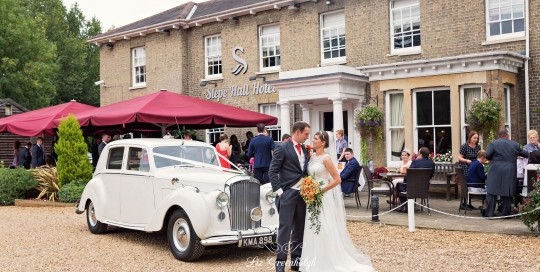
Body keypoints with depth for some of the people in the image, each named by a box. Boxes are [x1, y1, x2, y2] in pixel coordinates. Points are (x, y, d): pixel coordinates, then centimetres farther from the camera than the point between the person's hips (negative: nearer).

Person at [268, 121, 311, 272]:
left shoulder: (304, 149, 13)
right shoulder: (282, 148, -7)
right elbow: (272, 172, -9)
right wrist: (279, 191, -13)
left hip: (303, 194, 7)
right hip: (288, 194, -7)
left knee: (300, 229, 10)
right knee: (285, 228, -4)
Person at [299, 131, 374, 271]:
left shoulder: (326, 158, -12)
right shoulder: (312, 157, 9)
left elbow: (337, 180, -14)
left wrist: (321, 190, -16)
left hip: (323, 197, -7)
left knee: (325, 230, -3)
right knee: (313, 230, 10)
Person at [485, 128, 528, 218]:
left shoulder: (493, 143, -2)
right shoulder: (515, 144, 9)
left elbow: (487, 155, -9)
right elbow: (523, 153, 22)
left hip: (496, 172, -2)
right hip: (510, 173, 2)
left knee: (492, 193, 2)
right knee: (507, 194, 8)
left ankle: (489, 214, 0)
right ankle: (506, 214, 10)